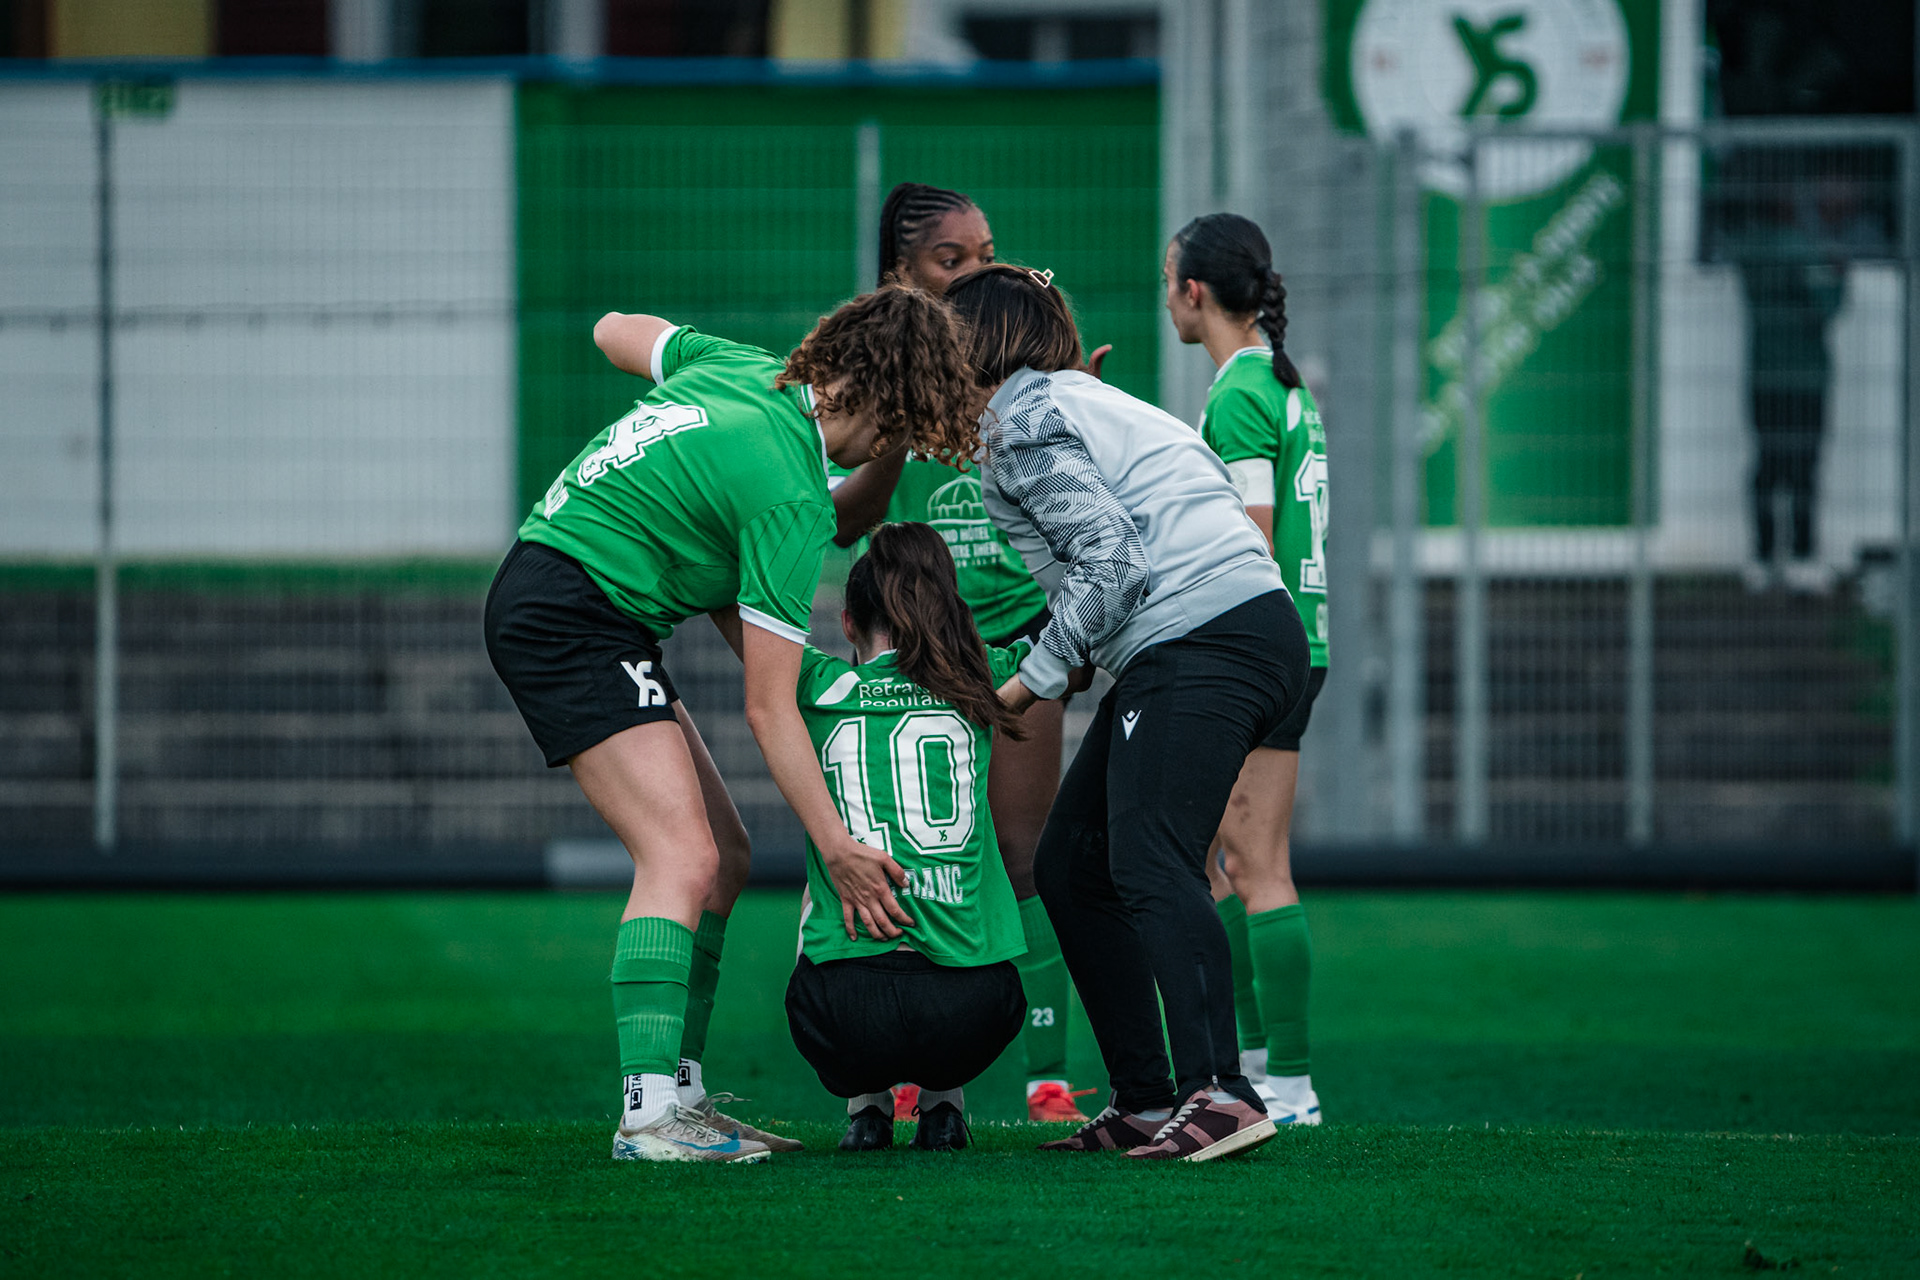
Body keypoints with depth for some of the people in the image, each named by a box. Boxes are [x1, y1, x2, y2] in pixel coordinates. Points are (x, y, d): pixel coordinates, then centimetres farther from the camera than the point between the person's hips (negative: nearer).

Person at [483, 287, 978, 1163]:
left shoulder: (747, 368, 5)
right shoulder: (792, 498, -19)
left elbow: (617, 332, 26)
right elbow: (768, 708, -17)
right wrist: (837, 848, -14)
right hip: (571, 614, -10)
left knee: (723, 857, 9)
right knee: (682, 855, -20)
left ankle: (679, 1092, 10)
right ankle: (647, 1114, -27)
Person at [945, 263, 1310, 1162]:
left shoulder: (1023, 423, -4)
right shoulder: (1080, 403, 27)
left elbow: (1111, 561, -13)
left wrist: (1034, 680, -5)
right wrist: (1081, 663, 16)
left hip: (1206, 642, -10)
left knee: (1149, 866, -20)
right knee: (1071, 867, 10)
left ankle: (1217, 1093, -31)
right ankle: (1145, 1103, 6)